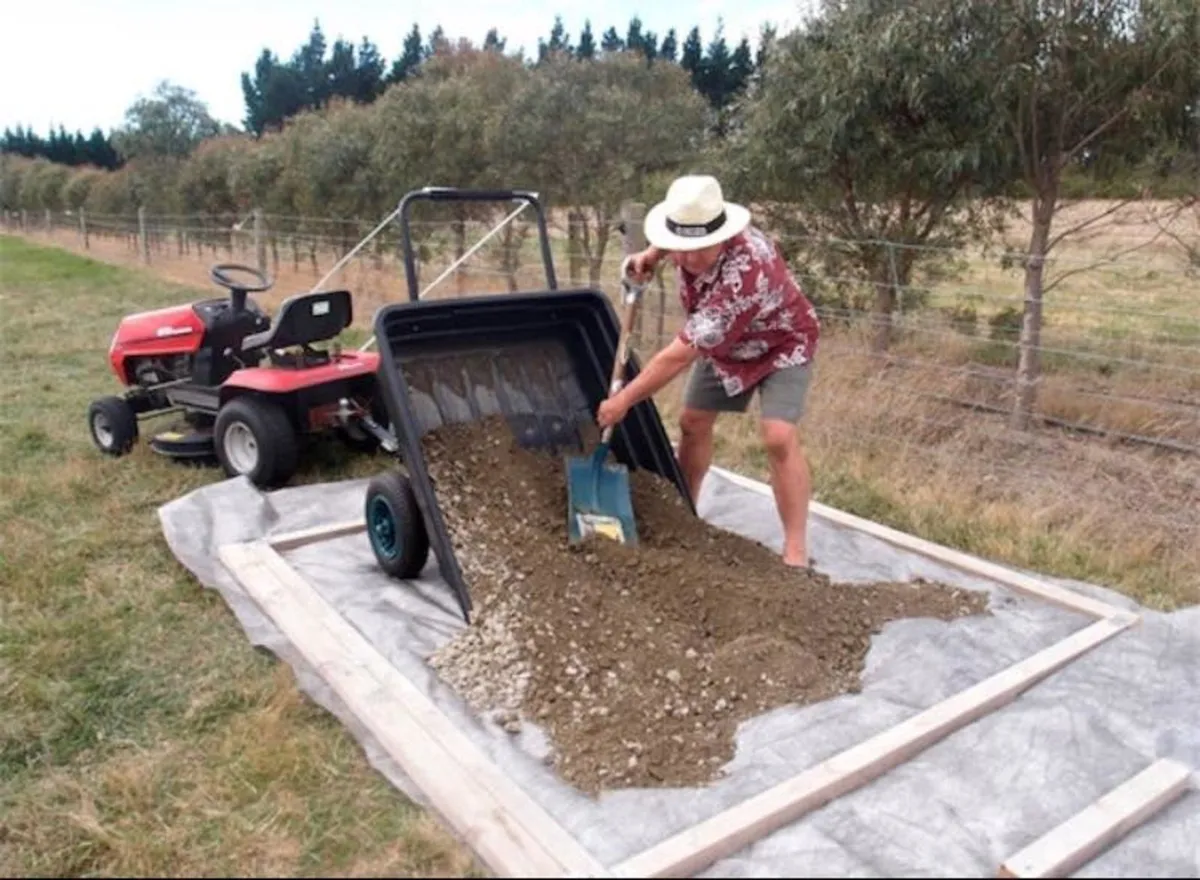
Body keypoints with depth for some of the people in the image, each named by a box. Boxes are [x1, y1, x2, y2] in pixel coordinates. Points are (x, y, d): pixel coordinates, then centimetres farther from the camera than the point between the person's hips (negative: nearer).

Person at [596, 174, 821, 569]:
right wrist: (651, 255, -13)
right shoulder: (691, 237, -23)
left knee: (779, 438, -22)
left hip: (780, 346, -7)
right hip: (724, 346, 7)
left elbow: (679, 355, -40)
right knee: (693, 423, 10)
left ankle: (796, 551, -13)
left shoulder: (744, 274, -44)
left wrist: (624, 399, -31)